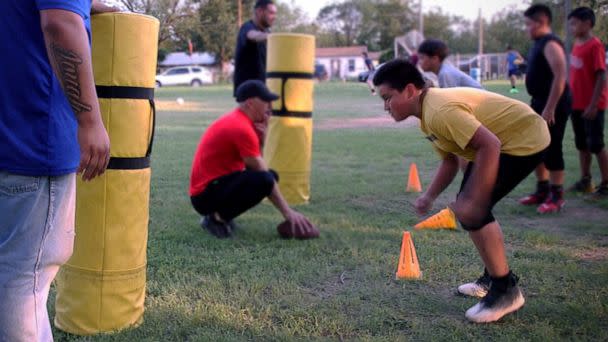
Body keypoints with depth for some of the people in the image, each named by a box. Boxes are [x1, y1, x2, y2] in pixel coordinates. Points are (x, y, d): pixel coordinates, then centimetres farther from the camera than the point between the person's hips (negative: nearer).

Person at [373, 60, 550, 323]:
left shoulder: (439, 111, -28)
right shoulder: (428, 114, 6)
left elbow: (490, 145, -33)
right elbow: (449, 161, 15)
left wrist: (475, 202, -30)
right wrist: (429, 197, 3)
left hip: (526, 138, -11)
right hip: (507, 138, 11)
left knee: (470, 210, -18)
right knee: (467, 206, 16)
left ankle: (506, 290, -4)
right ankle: (493, 276, 32)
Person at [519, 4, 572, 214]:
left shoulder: (550, 44, -16)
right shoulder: (539, 44, 15)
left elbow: (560, 76, -24)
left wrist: (550, 108, -26)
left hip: (553, 105, -10)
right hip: (539, 102, 10)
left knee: (552, 149, -5)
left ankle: (557, 196, 3)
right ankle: (542, 190, 26)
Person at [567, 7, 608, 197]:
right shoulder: (577, 44, 9)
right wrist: (571, 99, 14)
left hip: (591, 106, -8)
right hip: (577, 104, 8)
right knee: (581, 144, 13)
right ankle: (585, 180, 22)